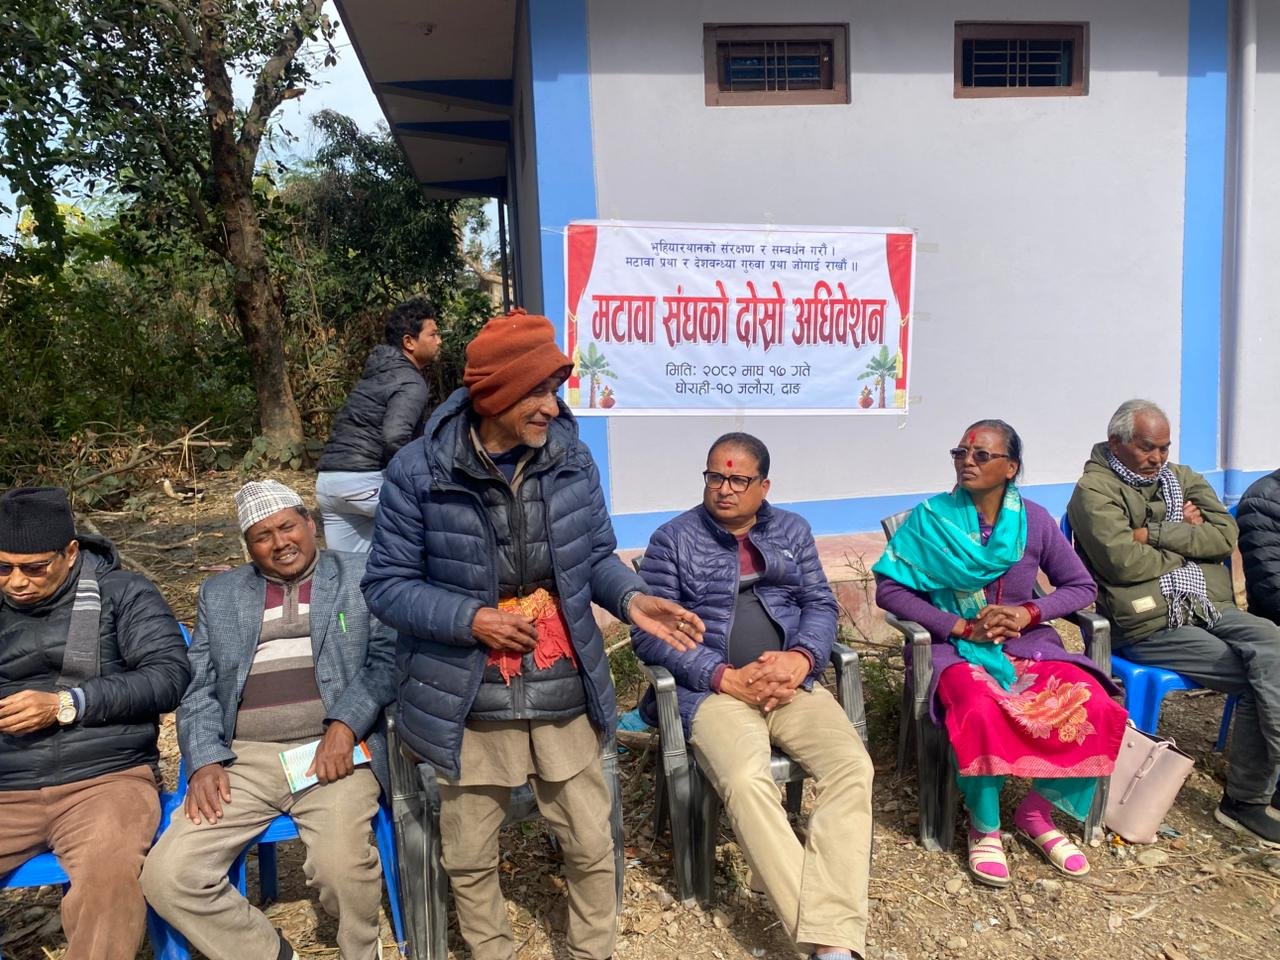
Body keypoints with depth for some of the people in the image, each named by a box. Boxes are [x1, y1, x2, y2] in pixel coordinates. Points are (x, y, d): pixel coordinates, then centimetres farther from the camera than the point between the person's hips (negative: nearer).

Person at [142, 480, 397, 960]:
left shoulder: (361, 575, 8)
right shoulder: (219, 593, 19)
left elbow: (387, 656, -1)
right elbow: (199, 687, 14)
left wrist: (345, 725, -16)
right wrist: (205, 760, -3)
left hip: (333, 749, -3)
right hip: (243, 758, 4)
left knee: (340, 865, -28)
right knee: (166, 876, -14)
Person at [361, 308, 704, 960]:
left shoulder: (570, 456, -4)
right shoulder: (419, 472, -14)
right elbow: (386, 585, -8)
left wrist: (631, 599, -13)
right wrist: (473, 619, -20)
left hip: (564, 696, 2)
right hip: (469, 702, -2)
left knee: (591, 845, 13)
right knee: (470, 859, 17)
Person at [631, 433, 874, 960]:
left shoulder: (792, 529, 15)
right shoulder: (673, 538, 3)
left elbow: (821, 604, 11)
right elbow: (648, 633, -3)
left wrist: (801, 658, -11)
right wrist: (726, 677, -14)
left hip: (791, 684, 3)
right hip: (713, 690, -3)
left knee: (852, 766, -24)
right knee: (746, 782, -32)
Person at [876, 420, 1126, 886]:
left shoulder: (1034, 521, 2)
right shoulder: (931, 518, -5)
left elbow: (1082, 586, 8)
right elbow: (888, 588, -9)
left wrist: (1029, 612, -11)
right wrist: (961, 627, -16)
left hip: (1027, 643, 3)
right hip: (958, 650, -3)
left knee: (1093, 708, -23)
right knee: (981, 713, -35)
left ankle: (1037, 810, 3)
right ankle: (984, 827, -7)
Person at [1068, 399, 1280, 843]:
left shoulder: (1182, 477, 19)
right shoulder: (1094, 490, -3)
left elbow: (1225, 536, 5)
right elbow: (1123, 562, -16)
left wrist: (1157, 533, -8)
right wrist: (1188, 540, 1)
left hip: (1208, 608, 6)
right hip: (1147, 624, -6)